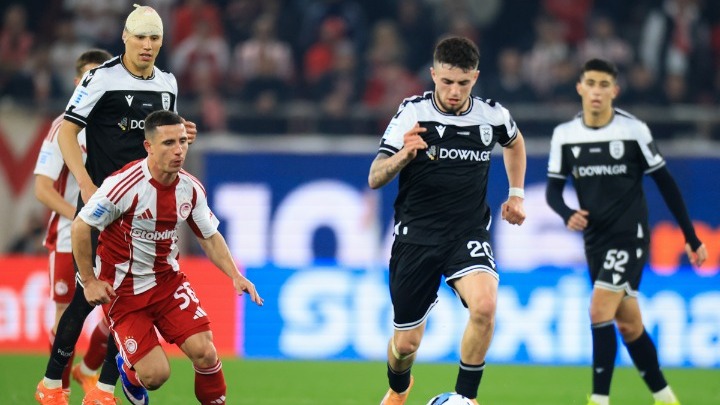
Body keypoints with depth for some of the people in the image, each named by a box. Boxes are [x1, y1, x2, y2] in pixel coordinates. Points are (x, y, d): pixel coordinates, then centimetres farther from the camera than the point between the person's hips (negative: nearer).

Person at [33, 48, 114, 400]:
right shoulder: (64, 128, -8)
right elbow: (42, 188, -13)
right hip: (68, 239, -3)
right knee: (67, 314, 0)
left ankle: (88, 372, 22)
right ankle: (58, 388, 16)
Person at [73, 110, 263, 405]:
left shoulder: (190, 188, -6)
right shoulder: (125, 185, -24)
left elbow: (210, 236, 9)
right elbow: (80, 227, -15)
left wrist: (235, 276, -4)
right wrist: (89, 282, -12)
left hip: (167, 279, 4)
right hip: (122, 289, -4)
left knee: (204, 352, -15)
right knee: (155, 375, -11)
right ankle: (126, 368, 26)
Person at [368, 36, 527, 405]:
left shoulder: (492, 116, -4)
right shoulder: (412, 113, -12)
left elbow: (514, 141, 22)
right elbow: (374, 179, -16)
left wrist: (516, 194, 17)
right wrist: (403, 156, -35)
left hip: (468, 235, 1)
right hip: (416, 236, -1)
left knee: (484, 305, -30)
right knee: (406, 343, 6)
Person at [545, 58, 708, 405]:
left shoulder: (634, 130, -9)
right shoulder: (564, 135, 1)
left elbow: (665, 184, -2)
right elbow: (553, 189, 6)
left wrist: (691, 238, 0)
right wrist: (568, 215, -17)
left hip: (629, 234, -4)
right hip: (595, 240, 4)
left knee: (600, 312, -18)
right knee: (628, 324, 10)